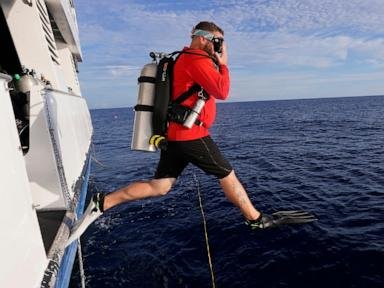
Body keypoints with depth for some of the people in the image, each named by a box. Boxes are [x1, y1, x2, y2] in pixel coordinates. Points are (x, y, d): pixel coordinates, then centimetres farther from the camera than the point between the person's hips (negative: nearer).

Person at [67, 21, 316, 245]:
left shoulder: (183, 60, 23)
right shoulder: (197, 61, -10)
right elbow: (222, 92, -16)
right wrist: (223, 64, -2)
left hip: (174, 134, 9)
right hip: (192, 135, -9)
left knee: (159, 186, 8)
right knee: (228, 176, 6)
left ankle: (102, 203, 5)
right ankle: (256, 219, 23)